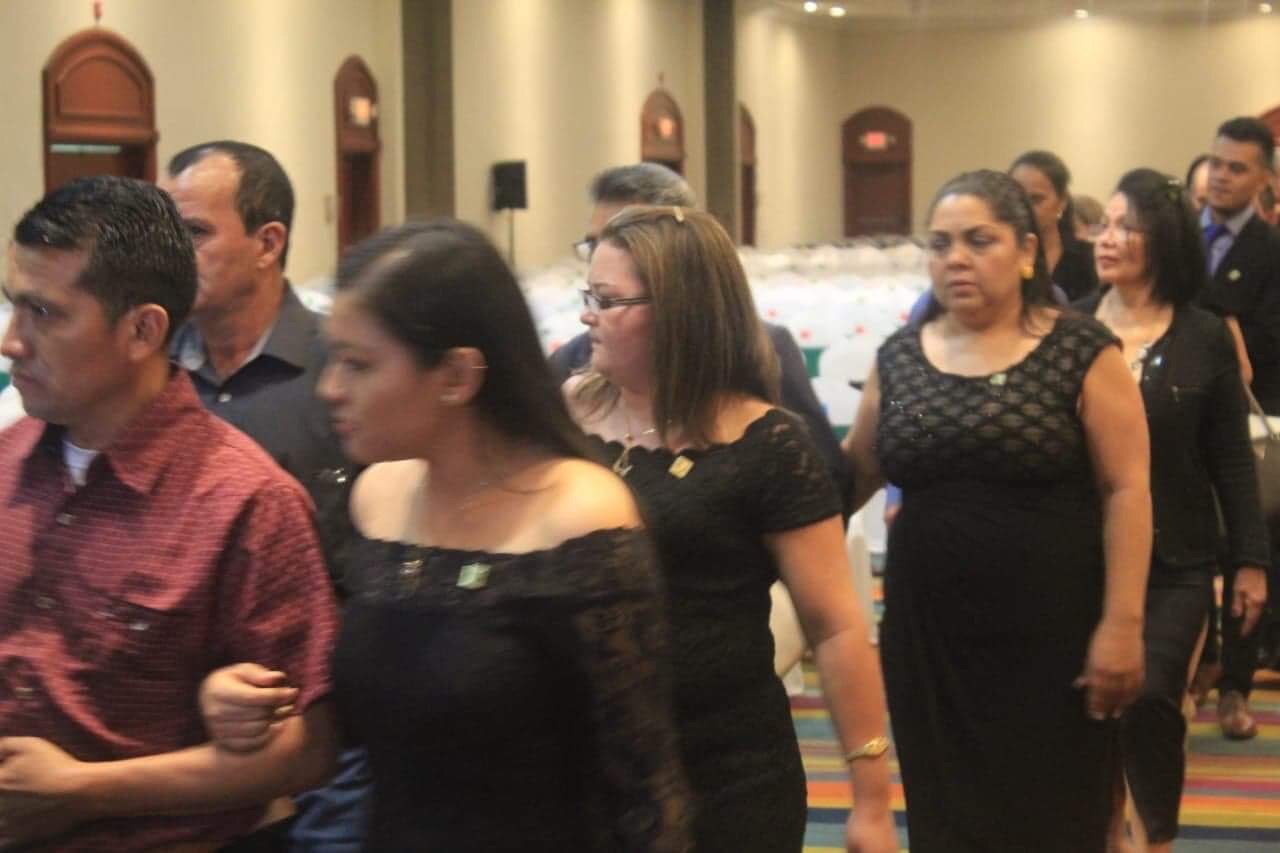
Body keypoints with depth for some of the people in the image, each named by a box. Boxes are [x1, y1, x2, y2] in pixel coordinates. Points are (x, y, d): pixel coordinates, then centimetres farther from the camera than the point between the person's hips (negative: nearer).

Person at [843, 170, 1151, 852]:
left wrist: (1122, 623, -14)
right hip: (929, 636, 4)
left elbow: (1127, 490, -9)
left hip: (1050, 636, -4)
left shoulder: (1081, 352, -6)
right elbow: (853, 472, 14)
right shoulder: (899, 358, 6)